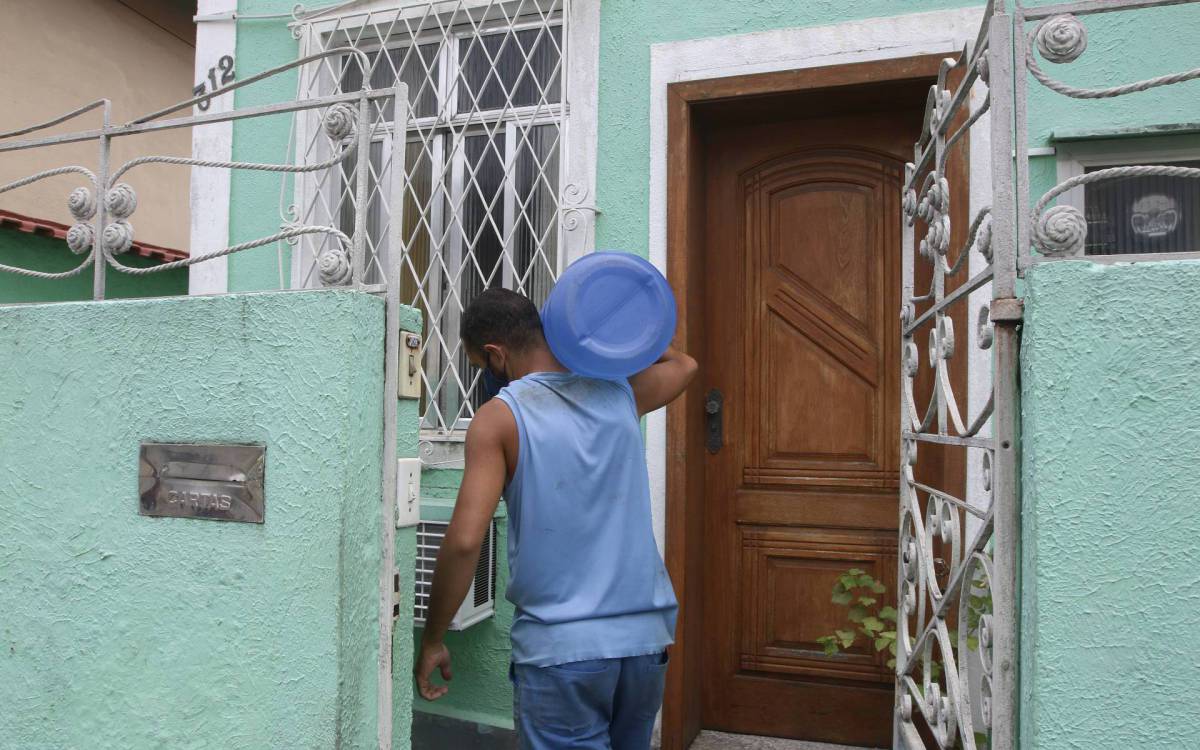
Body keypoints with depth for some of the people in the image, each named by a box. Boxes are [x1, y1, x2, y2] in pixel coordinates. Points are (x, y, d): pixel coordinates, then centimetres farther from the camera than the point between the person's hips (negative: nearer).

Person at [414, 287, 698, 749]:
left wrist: (431, 641, -4)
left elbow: (464, 539, -17)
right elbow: (682, 365, 27)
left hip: (559, 647, -5)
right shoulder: (619, 394, 5)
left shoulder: (498, 417, -9)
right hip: (647, 638, 5)